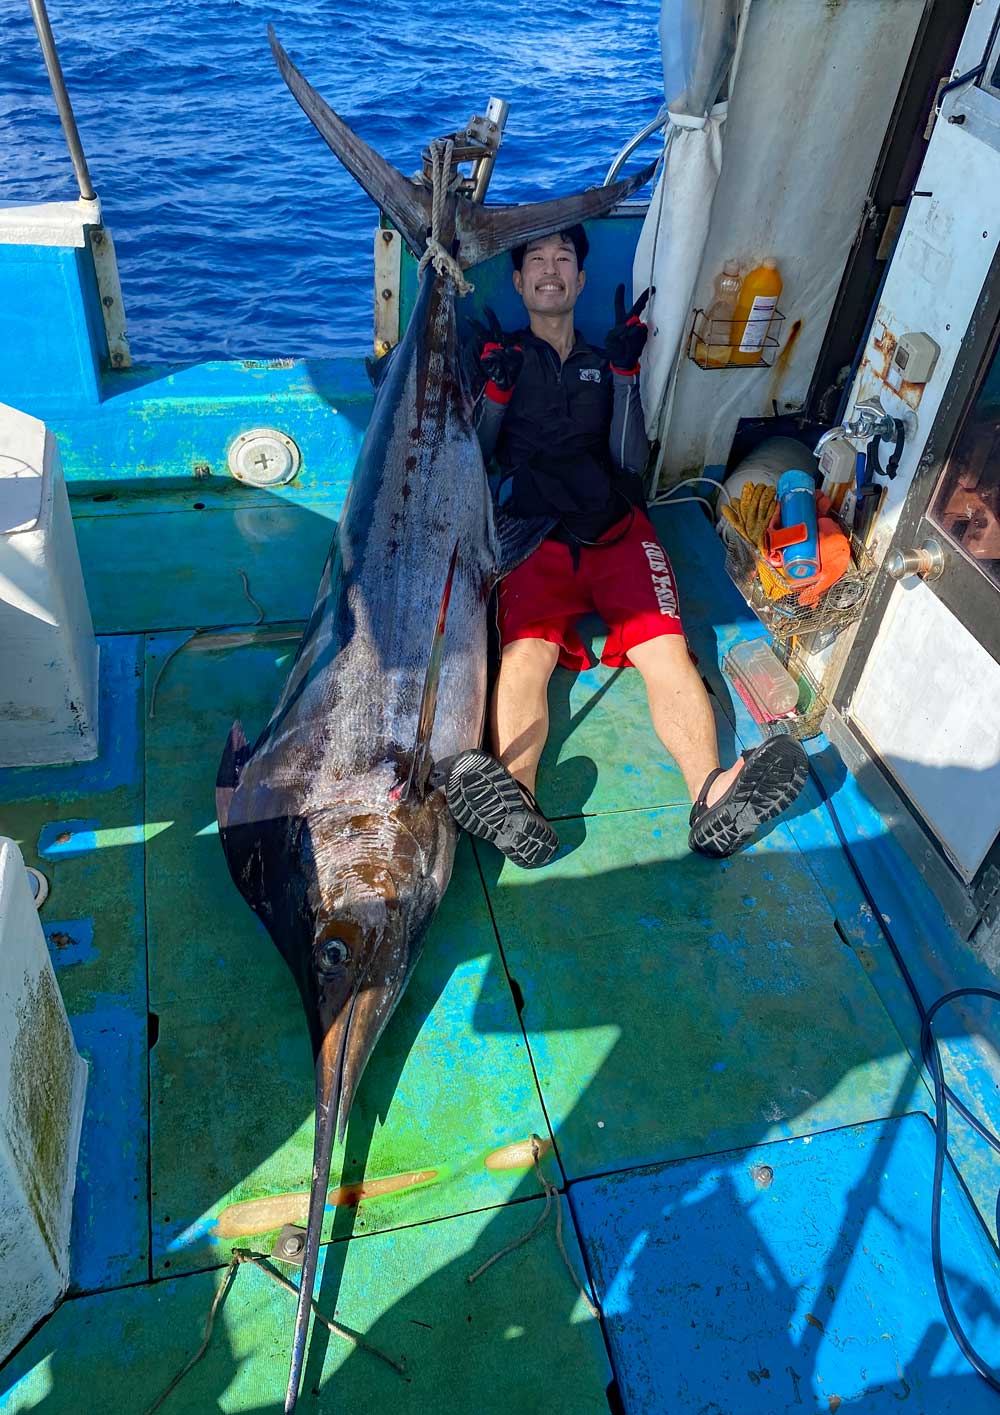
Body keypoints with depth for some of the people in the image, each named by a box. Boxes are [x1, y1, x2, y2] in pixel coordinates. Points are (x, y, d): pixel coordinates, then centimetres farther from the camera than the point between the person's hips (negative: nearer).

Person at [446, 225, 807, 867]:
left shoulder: (605, 362, 27)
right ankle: (516, 801, -55)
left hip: (617, 529, 2)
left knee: (666, 649, -26)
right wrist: (496, 386, -1)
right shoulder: (504, 354, 23)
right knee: (527, 650, -31)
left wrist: (626, 371, 5)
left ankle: (713, 797, -47)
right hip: (534, 531, -1)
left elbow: (632, 462, 13)